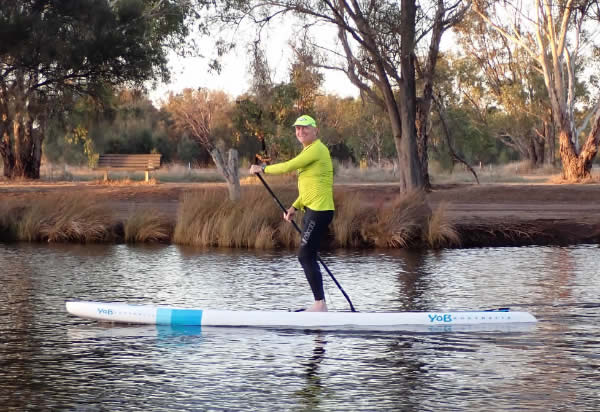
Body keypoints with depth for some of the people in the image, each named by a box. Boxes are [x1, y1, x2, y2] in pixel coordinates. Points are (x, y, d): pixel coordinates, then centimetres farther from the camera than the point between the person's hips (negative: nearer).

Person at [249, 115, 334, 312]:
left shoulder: (317, 149, -12)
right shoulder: (309, 151, 20)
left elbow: (288, 166, -17)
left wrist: (263, 168, -4)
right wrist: (295, 207, 19)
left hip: (319, 211, -10)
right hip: (312, 210, 10)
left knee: (306, 256, -11)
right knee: (308, 257, 11)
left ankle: (320, 304, -9)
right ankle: (319, 304, 14)